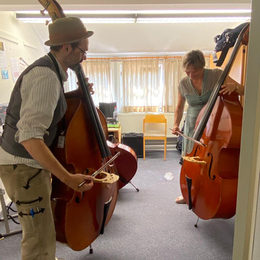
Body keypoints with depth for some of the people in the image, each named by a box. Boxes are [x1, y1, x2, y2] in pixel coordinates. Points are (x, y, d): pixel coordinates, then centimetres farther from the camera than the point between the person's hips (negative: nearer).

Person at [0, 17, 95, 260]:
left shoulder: (48, 68, 9)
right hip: (23, 167, -10)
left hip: (31, 163, 10)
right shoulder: (46, 76, -22)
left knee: (41, 232, 24)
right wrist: (68, 178, -32)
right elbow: (29, 136, -30)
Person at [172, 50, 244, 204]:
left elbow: (243, 90, -10)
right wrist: (176, 124, -5)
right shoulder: (184, 84, -3)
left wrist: (234, 86, -32)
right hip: (192, 125, 3)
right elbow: (180, 107, 9)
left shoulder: (216, 75, -11)